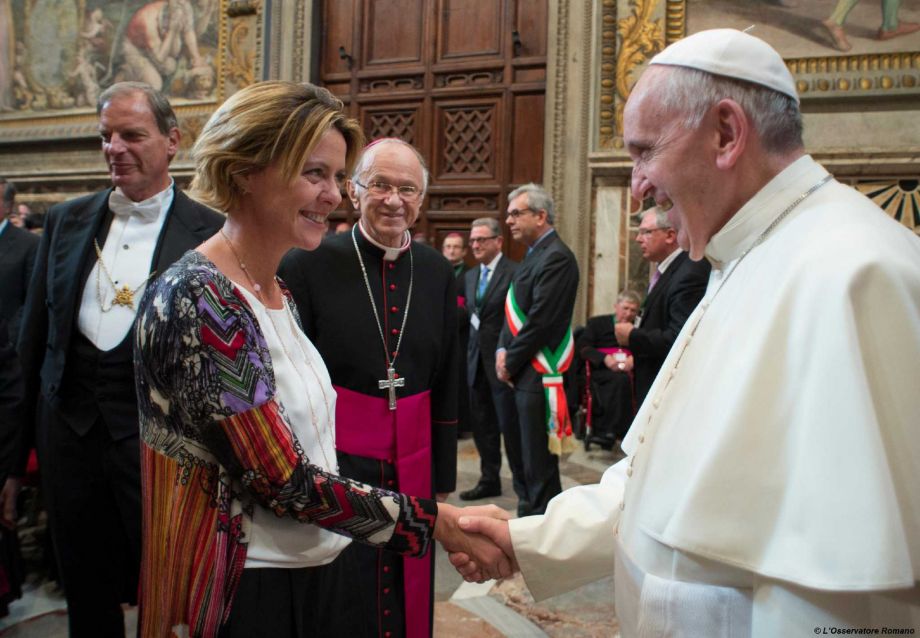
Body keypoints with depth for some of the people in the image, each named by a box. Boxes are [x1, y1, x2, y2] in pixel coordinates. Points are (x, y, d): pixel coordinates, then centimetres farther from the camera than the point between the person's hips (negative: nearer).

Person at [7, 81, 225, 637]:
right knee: (87, 592, 19)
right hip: (71, 425, 5)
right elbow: (35, 333, 11)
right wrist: (24, 435, 11)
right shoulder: (67, 219, 6)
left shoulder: (210, 233, -8)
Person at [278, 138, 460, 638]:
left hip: (413, 467, 4)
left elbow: (447, 384, 9)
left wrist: (443, 478, 11)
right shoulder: (308, 265, -9)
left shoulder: (437, 272, 4)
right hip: (333, 464, -4)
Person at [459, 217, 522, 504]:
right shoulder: (469, 276, 14)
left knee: (510, 426, -1)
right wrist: (467, 352, 12)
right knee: (482, 426, 14)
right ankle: (489, 480, 28)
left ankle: (524, 488, 12)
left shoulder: (516, 273, -10)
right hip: (476, 362, 7)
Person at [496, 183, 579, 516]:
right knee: (530, 454, 18)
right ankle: (532, 510, 30)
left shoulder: (556, 257, -15)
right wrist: (502, 349, 2)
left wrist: (511, 363, -11)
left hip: (539, 375, -10)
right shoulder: (535, 255, 16)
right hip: (525, 373, 10)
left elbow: (541, 321, -20)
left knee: (538, 459, -3)